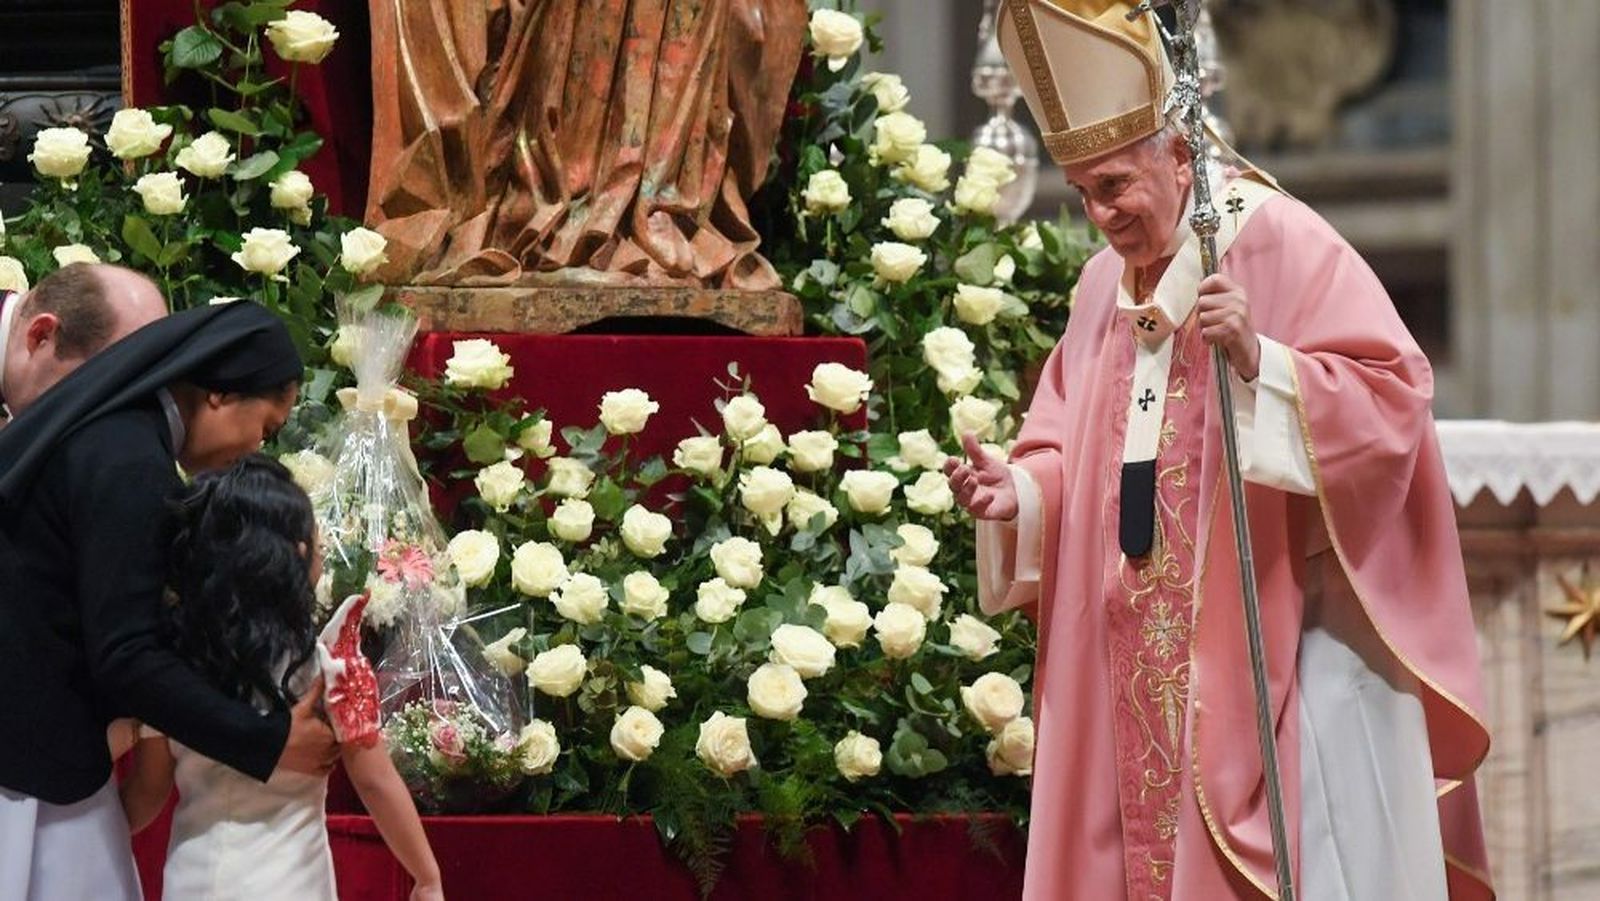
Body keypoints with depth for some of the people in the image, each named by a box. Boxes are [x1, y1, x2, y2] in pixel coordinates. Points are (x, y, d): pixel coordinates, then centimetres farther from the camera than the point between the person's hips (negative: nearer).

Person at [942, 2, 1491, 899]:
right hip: (1151, 670, 6)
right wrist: (1020, 491, -5)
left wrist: (1260, 360, -27)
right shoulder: (1105, 286, 13)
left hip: (1280, 649, -6)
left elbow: (1393, 397, -14)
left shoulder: (1281, 245, -7)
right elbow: (1080, 462, 17)